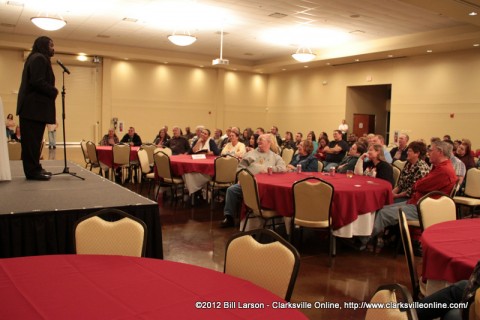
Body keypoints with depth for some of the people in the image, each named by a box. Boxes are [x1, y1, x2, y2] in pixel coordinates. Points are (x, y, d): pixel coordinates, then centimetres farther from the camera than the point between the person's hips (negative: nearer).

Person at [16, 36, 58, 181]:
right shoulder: (39, 58, -9)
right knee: (33, 140, -8)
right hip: (35, 106, -11)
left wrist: (51, 92, 11)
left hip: (33, 106, 11)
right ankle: (33, 171, -6)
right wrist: (54, 91, -8)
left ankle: (34, 169, 14)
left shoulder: (38, 59, 24)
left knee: (33, 140, 10)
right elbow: (37, 82, -20)